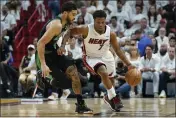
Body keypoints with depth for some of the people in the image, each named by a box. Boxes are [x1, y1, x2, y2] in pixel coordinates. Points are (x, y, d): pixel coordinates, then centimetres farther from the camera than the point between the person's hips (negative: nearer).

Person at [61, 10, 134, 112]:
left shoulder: (111, 33, -21)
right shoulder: (86, 29, -29)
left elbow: (118, 50, -12)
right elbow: (69, 32, -20)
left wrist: (128, 64, -18)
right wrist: (63, 45, -35)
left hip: (106, 56, 4)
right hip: (91, 57, -4)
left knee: (111, 77, 21)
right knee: (104, 73, -29)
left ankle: (110, 97, 50)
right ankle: (114, 97, -15)